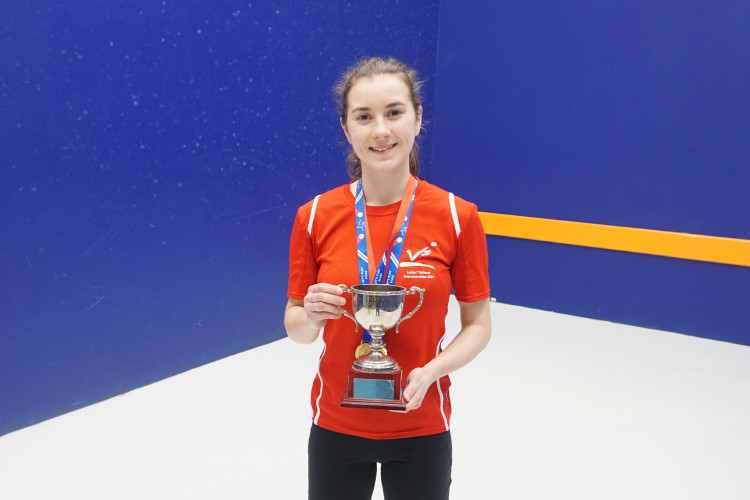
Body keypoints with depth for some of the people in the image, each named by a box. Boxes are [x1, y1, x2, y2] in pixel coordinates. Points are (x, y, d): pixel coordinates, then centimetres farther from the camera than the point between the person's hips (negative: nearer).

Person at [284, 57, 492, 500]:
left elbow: (478, 324, -3)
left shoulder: (457, 216, -11)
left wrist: (432, 370, -20)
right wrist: (311, 316, -21)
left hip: (421, 428, -1)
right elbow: (297, 330, 1)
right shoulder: (315, 217, -8)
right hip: (336, 425, 1)